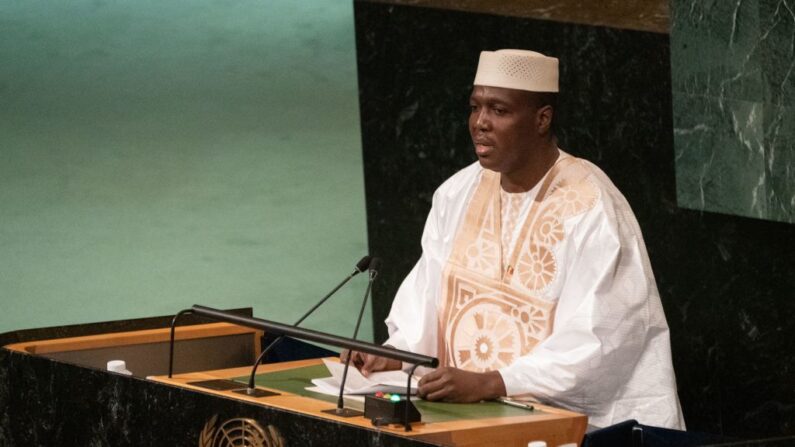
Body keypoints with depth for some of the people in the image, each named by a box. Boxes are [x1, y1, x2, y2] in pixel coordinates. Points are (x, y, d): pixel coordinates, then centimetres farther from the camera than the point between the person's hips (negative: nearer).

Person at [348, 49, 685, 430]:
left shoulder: (591, 210, -14)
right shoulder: (458, 194, 7)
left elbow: (594, 343, -20)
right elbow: (429, 296, 9)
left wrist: (489, 383, -28)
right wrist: (396, 354, -10)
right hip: (474, 412, 7)